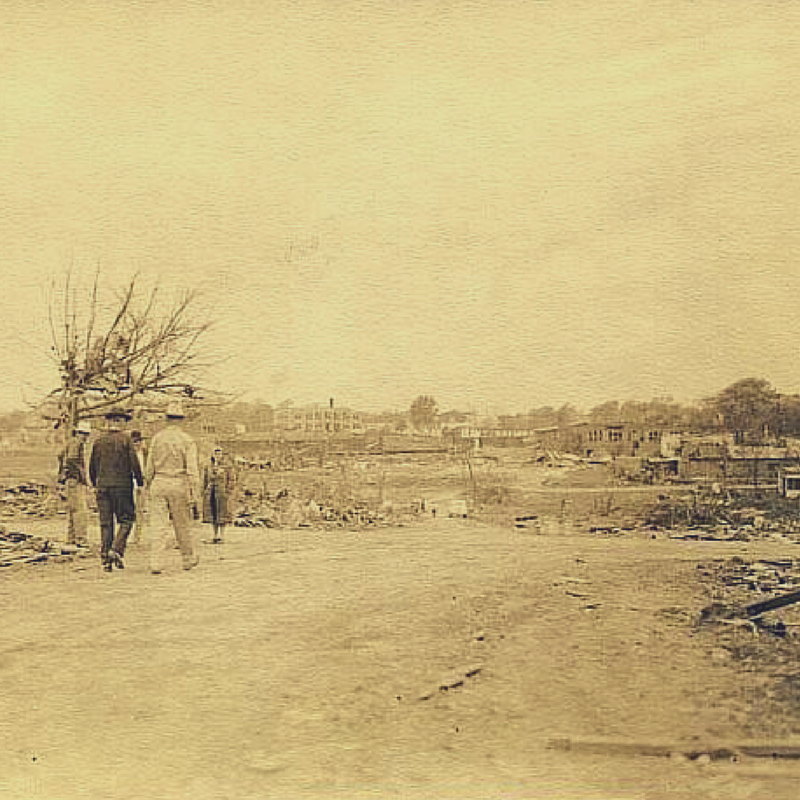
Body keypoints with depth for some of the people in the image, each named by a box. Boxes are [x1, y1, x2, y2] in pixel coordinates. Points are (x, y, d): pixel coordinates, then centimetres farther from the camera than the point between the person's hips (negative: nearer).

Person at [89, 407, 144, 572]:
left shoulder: (99, 441, 8)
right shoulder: (125, 439, -4)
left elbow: (92, 465, 14)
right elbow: (134, 461, -9)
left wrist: (95, 484, 27)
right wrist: (140, 480, 3)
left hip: (103, 486, 4)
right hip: (122, 485, -4)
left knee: (106, 523, 6)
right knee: (126, 520, 5)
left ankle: (106, 559, 4)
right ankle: (117, 549, -13)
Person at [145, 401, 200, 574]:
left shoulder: (157, 437, 3)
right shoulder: (187, 440, -4)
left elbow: (149, 466, 5)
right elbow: (192, 470, -9)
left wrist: (148, 486, 16)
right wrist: (194, 495, -7)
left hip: (159, 483, 2)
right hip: (178, 484, -1)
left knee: (158, 525, 0)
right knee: (182, 524, 12)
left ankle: (156, 564, -8)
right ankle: (188, 559, 27)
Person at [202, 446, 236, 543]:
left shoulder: (226, 465, -3)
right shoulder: (208, 466, 8)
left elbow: (231, 478, -2)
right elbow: (205, 479, 14)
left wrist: (229, 491, -9)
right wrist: (204, 492, 8)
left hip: (222, 492, -4)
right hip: (210, 492, 4)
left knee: (222, 514, -4)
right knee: (212, 513, 6)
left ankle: (221, 536, 0)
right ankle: (215, 536, 14)